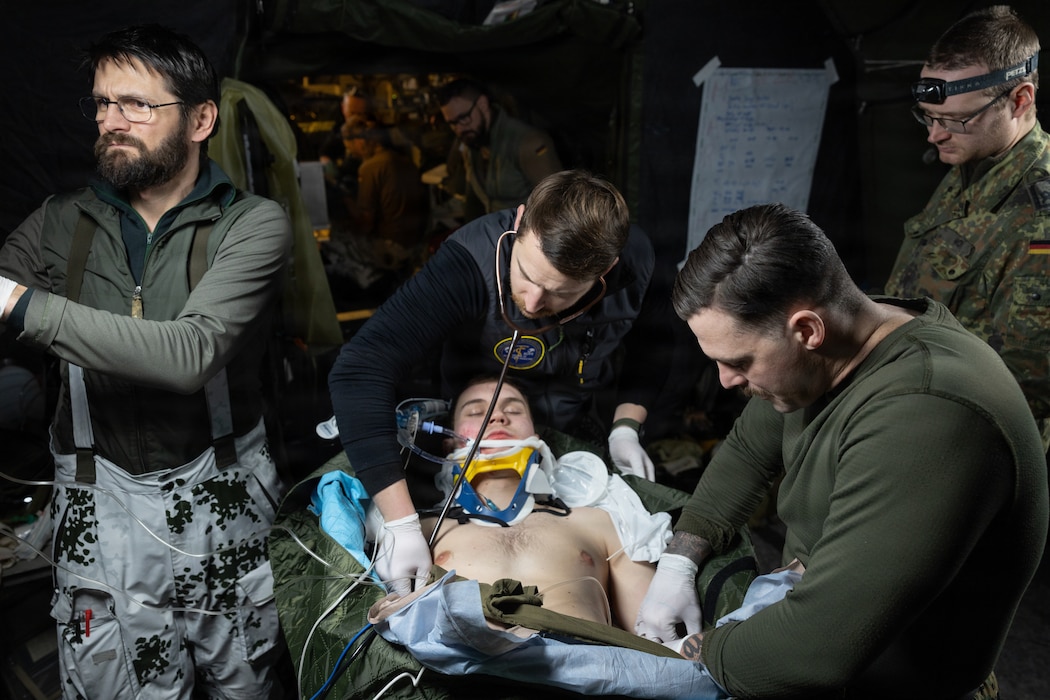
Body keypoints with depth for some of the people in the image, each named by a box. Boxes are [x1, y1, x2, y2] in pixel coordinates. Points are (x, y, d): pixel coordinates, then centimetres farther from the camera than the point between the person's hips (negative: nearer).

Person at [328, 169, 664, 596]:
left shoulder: (634, 260, -23)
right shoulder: (472, 260, -37)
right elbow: (359, 372, -45)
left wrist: (626, 427, -16)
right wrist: (402, 524, -49)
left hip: (581, 430, 2)